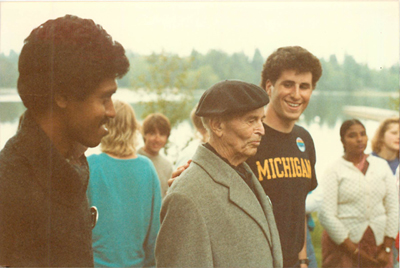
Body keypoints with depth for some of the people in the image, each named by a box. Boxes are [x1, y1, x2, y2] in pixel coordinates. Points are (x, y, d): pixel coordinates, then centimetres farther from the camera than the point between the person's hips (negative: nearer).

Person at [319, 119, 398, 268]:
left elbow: (393, 208, 8)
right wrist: (355, 252, -10)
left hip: (378, 243, 3)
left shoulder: (381, 165, 10)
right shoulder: (334, 170, -3)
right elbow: (326, 215, -10)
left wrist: (387, 249, 0)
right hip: (343, 245, -3)